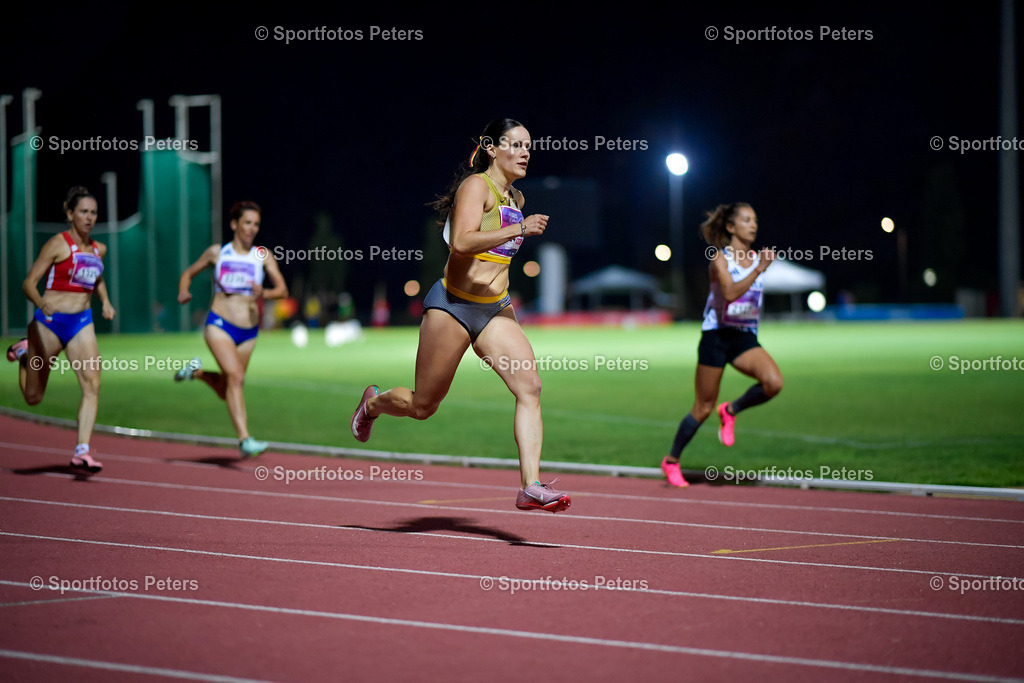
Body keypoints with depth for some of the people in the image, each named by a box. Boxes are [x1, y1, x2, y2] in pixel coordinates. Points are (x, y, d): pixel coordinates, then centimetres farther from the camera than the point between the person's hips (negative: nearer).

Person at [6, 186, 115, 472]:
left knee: (92, 386, -16)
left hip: (82, 323, 4)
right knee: (33, 397, 8)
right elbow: (29, 283, -12)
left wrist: (105, 301, 11)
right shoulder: (58, 244, -9)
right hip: (50, 321, -4)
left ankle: (82, 452, -15)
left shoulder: (99, 249, 8)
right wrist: (41, 304, -33)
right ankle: (25, 352, 39)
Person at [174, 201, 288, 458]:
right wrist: (183, 292, -4)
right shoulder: (217, 252, 3)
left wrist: (264, 293, -24)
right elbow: (188, 273, 16)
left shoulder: (263, 255, 3)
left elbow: (283, 290, -3)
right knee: (236, 377, -23)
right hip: (219, 324, -3)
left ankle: (197, 372, 40)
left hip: (249, 331, 3)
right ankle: (244, 439, -25)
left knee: (226, 391, 11)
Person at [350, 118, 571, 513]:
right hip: (452, 305, -7)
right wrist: (519, 229, -32)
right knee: (423, 406, 6)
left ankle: (531, 487, -21)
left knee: (530, 387, -16)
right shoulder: (476, 185, -11)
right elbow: (462, 241, -28)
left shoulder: (515, 198, 13)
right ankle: (373, 402, 40)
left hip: (495, 310, 7)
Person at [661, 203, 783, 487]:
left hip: (745, 338, 5)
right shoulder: (720, 258, -11)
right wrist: (759, 270, -34)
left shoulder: (757, 258, 6)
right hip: (717, 336, -5)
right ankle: (671, 461, 21)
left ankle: (731, 410, 4)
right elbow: (729, 293, -29)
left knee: (774, 382, -24)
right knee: (704, 408, 1)